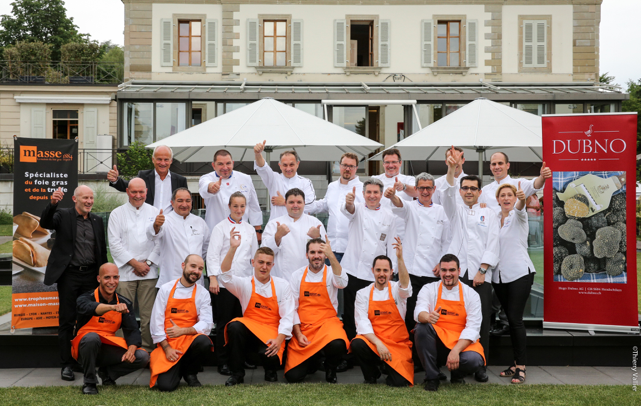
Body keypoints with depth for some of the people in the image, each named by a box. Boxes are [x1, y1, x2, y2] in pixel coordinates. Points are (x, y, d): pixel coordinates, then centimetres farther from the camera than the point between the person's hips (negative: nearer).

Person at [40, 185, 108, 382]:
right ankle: (66, 364, 9)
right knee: (66, 321, 2)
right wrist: (52, 203, -37)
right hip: (69, 275, -3)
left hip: (91, 276, 3)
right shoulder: (63, 215, 0)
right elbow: (45, 223, -20)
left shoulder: (97, 221, 11)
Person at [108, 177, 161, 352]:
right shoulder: (117, 213, 6)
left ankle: (147, 348, 9)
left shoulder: (155, 212, 10)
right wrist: (135, 263, -6)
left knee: (148, 314, 1)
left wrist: (147, 263, -4)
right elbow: (114, 244, 0)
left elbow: (160, 242, 7)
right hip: (125, 271, -1)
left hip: (149, 272, 1)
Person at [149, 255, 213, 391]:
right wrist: (167, 348, -10)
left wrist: (182, 331, -17)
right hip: (167, 344, -1)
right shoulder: (166, 289, 2)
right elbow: (156, 322, 0)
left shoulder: (203, 294, 3)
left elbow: (206, 324, -5)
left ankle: (190, 373, -3)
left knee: (204, 342, -35)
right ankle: (177, 370, 16)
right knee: (166, 385, -23)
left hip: (190, 340, 1)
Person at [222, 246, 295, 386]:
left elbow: (287, 316, -2)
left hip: (271, 334, -1)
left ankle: (270, 372, 9)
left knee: (271, 356, -33)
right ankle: (237, 374, -14)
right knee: (234, 326, -32)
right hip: (249, 330, 1)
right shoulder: (244, 284, 2)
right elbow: (225, 275, -18)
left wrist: (279, 339, -18)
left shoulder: (282, 285, 3)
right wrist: (233, 248, -30)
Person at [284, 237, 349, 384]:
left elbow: (342, 283, -23)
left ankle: (330, 369, 0)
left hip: (327, 322, -1)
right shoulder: (297, 276, 6)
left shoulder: (331, 273, 2)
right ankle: (313, 360, 24)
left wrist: (331, 256, -32)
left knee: (337, 344, -38)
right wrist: (298, 334, -6)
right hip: (302, 327, 2)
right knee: (293, 376, -13)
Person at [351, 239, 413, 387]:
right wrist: (378, 343, -20)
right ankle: (371, 374, -1)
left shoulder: (397, 290, 3)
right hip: (372, 341, 1)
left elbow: (405, 285, -23)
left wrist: (400, 258, -39)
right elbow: (362, 323, -4)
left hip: (398, 344, -1)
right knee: (357, 344, -33)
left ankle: (389, 368, 17)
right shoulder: (362, 294, 5)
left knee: (399, 382, -22)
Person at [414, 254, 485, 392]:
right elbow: (418, 313, -16)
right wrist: (428, 317, -42)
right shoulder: (428, 289, 3)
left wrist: (455, 351, -23)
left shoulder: (471, 294, 1)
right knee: (422, 327, -30)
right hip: (436, 343, 0)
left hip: (462, 344, 0)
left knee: (474, 360, -32)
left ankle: (457, 375, 8)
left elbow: (472, 328, -7)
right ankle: (431, 378, -15)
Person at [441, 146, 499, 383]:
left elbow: (493, 245, 4)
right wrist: (451, 168, -21)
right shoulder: (456, 211, 15)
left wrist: (482, 271, -7)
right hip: (457, 272, 1)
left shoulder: (489, 214, 13)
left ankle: (480, 366, 6)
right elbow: (448, 193, -4)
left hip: (481, 275, 0)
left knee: (482, 321, -2)